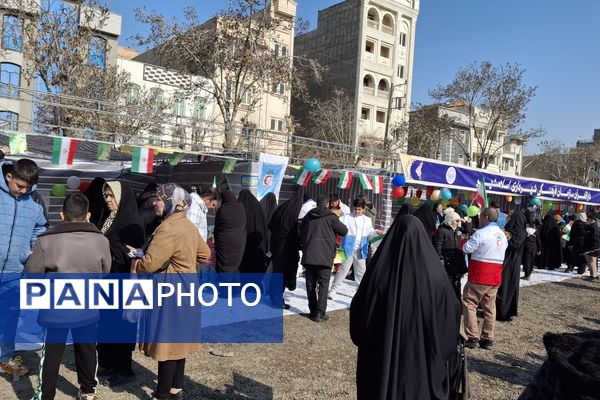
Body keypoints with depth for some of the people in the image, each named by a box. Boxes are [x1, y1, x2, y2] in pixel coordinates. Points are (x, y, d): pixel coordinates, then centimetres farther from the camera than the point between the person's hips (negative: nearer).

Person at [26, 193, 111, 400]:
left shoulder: (46, 241, -17)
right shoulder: (101, 240, -10)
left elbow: (32, 272, -4)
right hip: (88, 307, 2)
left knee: (51, 355, 14)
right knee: (87, 350, 20)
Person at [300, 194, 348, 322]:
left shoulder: (308, 216, 9)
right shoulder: (331, 217, -5)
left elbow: (301, 233, 18)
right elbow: (344, 231, 2)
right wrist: (334, 227, 19)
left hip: (308, 255, 4)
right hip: (324, 256, -4)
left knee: (310, 284, 12)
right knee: (323, 284, 2)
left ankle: (313, 311, 15)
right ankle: (320, 313, -1)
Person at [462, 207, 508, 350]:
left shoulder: (481, 233, -12)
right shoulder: (502, 235, 12)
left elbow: (467, 249, -9)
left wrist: (464, 240, 11)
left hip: (479, 275, -7)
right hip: (495, 276, 7)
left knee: (469, 304, 1)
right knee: (489, 307, 12)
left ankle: (473, 338, -2)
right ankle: (488, 339, 15)